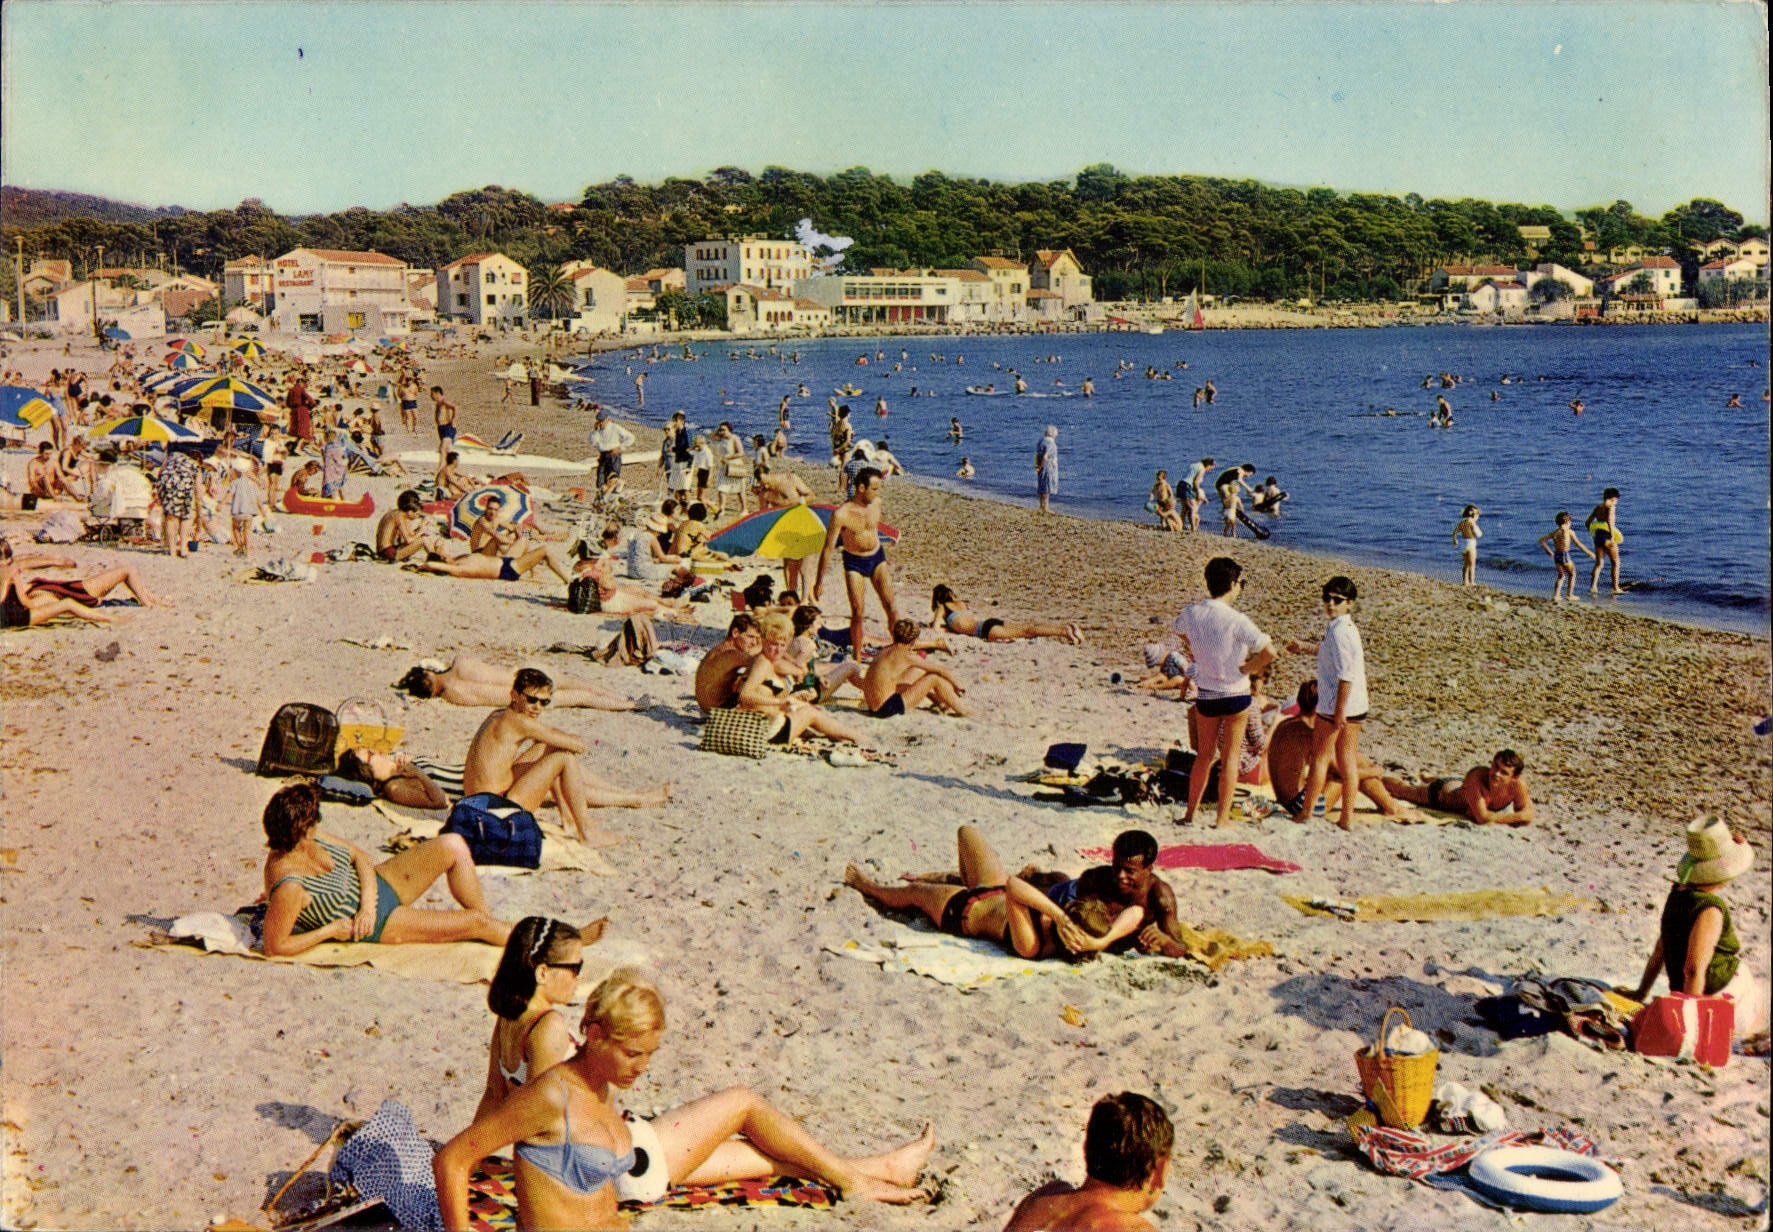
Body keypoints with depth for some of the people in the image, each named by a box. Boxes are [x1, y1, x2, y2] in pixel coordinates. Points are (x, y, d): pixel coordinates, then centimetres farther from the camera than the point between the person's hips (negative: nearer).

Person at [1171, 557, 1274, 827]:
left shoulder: (1191, 613, -5)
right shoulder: (1236, 620, -21)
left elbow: (1177, 630, 19)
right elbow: (1268, 653, -25)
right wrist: (1245, 669, -10)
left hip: (1204, 695, 4)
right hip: (1235, 694, -4)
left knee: (1205, 755, 20)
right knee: (1229, 758, 8)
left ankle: (1190, 812, 25)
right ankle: (1222, 819, 11)